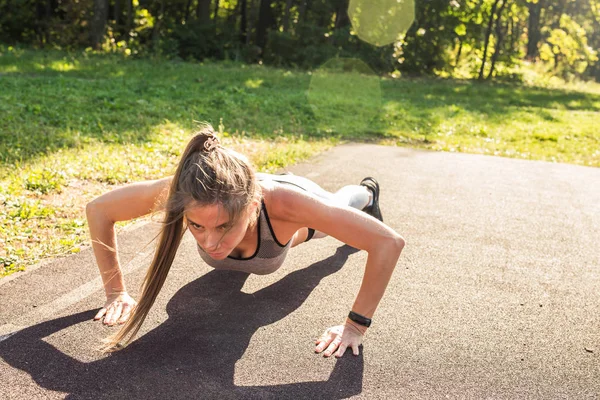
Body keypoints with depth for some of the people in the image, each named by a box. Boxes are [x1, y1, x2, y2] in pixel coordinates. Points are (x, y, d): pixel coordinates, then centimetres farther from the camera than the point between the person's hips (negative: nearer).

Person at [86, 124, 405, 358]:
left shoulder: (283, 202, -51)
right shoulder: (181, 194, -46)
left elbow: (388, 242, -44)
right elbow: (98, 210, -28)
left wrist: (356, 325, -41)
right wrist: (115, 291, -28)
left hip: (298, 218, 0)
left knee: (339, 204, 38)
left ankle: (366, 193, 73)